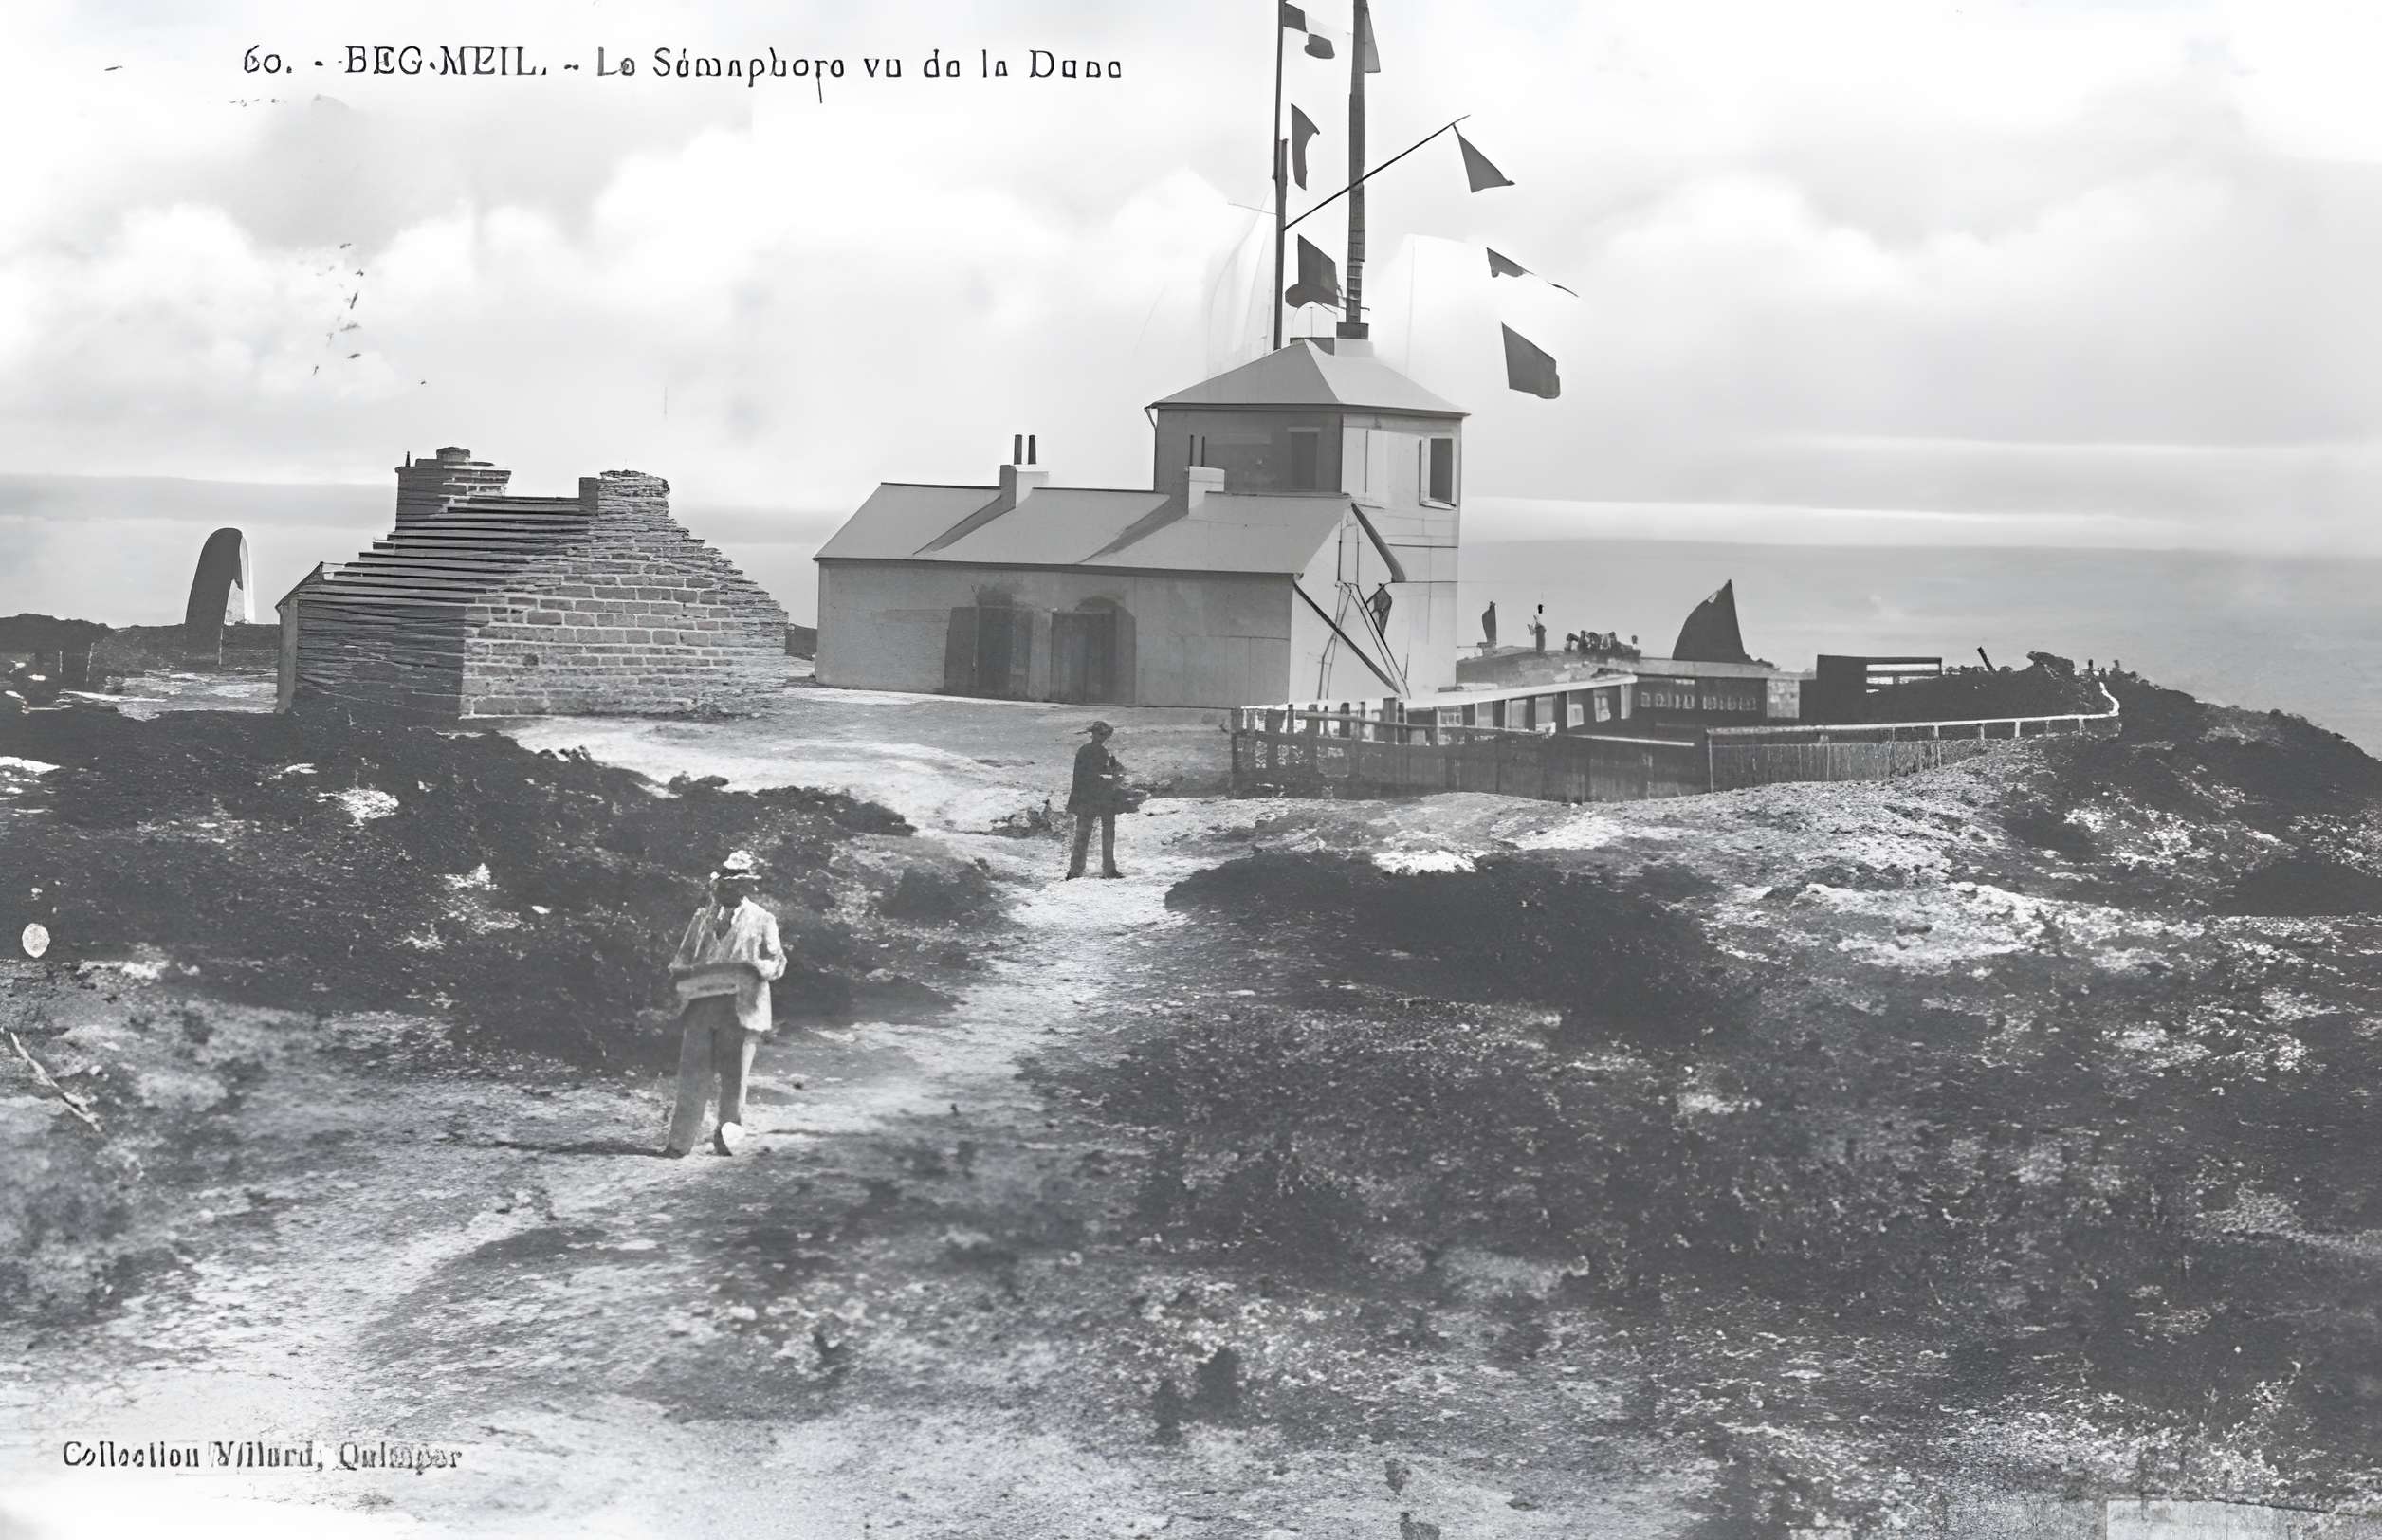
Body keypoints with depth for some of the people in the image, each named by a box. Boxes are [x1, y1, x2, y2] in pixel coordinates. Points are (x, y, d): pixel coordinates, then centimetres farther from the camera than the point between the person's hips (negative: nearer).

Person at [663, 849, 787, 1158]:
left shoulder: (761, 920, 7)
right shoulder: (702, 918, 18)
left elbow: (777, 962, 4)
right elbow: (684, 956, 23)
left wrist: (756, 968, -17)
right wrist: (680, 971, 0)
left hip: (741, 1008, -2)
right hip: (701, 1004, 2)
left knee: (733, 1077, 2)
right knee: (692, 1074, -3)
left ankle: (729, 1138, 15)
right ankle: (679, 1141, -2)